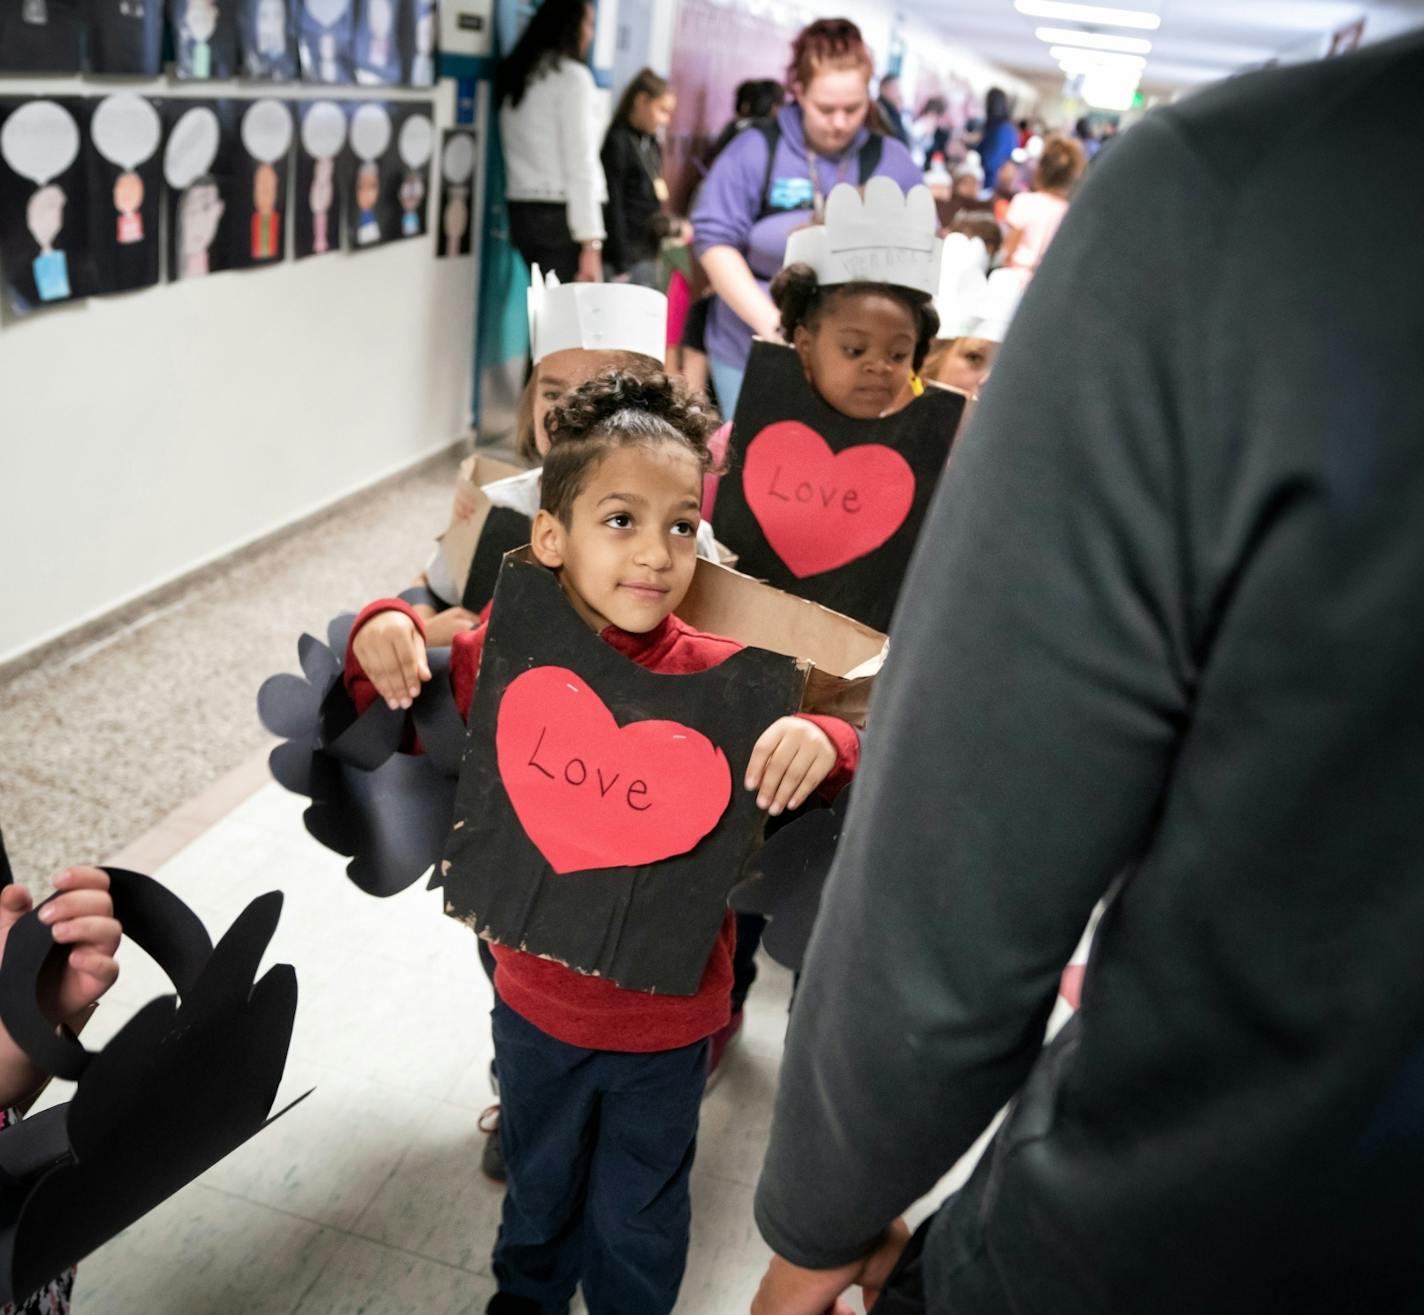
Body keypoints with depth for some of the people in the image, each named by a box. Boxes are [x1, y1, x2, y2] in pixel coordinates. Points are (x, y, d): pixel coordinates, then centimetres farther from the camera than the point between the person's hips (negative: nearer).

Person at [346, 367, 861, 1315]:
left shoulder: (723, 680, -21)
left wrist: (821, 745, -38)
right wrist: (384, 637, -20)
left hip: (667, 1021, -2)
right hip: (535, 1002, 2)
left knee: (637, 1224, 24)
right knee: (538, 1190, 32)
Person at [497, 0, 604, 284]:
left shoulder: (516, 74, 16)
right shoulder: (572, 76, -6)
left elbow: (517, 155, 12)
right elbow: (580, 165, -13)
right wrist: (591, 242, -15)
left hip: (521, 211, 8)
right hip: (561, 216, -8)